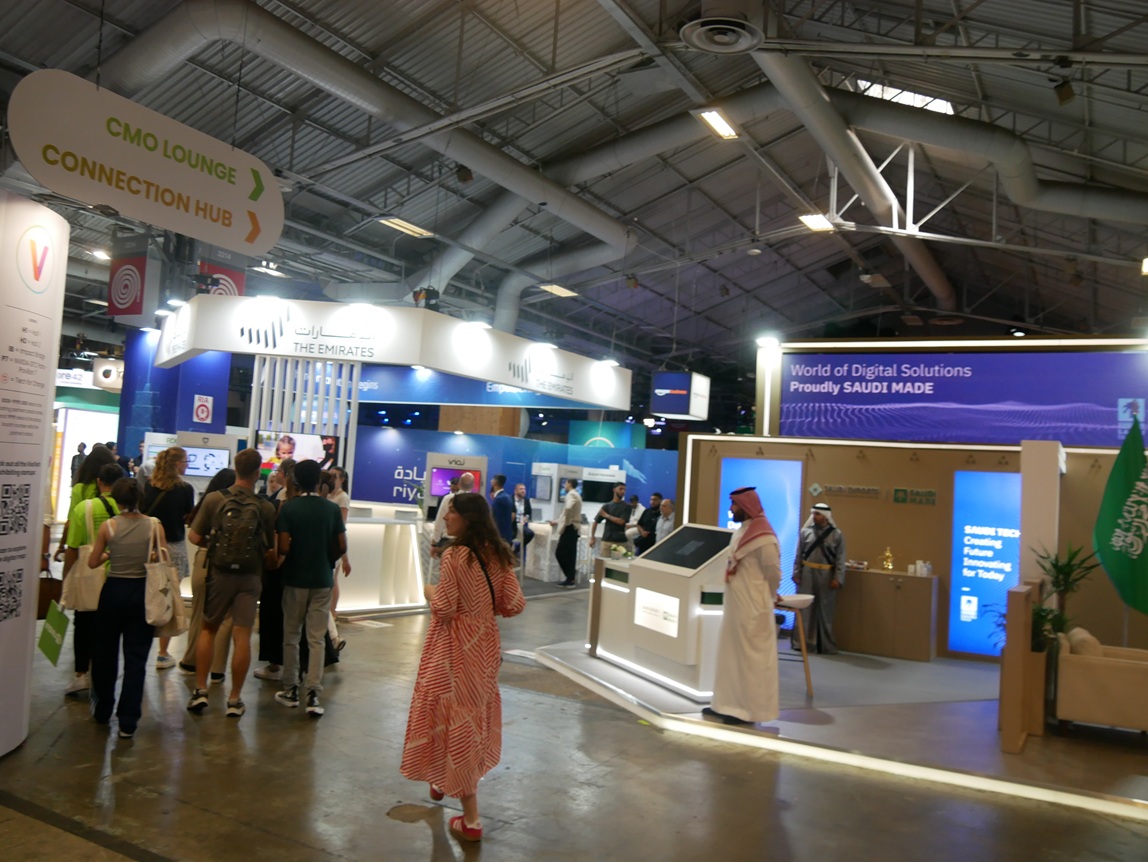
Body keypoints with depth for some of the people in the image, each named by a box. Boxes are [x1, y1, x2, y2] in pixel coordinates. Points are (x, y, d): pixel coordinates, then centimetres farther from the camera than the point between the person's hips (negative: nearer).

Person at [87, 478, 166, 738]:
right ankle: (128, 722, 3)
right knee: (136, 658, 4)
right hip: (142, 592, 0)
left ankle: (102, 710, 35)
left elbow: (93, 562, 1)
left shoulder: (108, 526, -8)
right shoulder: (155, 526, -9)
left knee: (105, 652, 20)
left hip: (113, 591, 1)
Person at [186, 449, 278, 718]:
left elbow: (195, 537, -6)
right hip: (250, 576, -1)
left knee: (208, 629, 19)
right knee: (242, 636, 3)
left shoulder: (214, 499, -8)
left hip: (219, 573, 1)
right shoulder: (266, 507, -8)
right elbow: (272, 551, -3)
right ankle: (235, 699, 11)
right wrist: (267, 563, 18)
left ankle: (200, 690, 16)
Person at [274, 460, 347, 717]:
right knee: (316, 639, 4)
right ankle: (313, 693, -3)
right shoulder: (332, 508, -2)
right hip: (322, 580, 1)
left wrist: (282, 561, 7)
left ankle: (290, 690, 21)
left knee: (291, 636, 13)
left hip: (295, 579, -1)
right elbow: (342, 546, -1)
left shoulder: (288, 508, -9)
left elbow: (284, 546, -13)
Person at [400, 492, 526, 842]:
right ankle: (445, 780, 46)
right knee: (475, 714, 22)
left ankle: (471, 819, 9)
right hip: (485, 642, 7)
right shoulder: (497, 554, 0)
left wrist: (430, 591, 0)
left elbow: (444, 610, -20)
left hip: (456, 647, -7)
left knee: (456, 718, 3)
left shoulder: (454, 555, -20)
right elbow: (513, 604, 0)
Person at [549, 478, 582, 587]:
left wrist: (565, 523, -19)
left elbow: (568, 508, -31)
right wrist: (557, 522, 26)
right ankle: (571, 578, 8)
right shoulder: (576, 495, 20)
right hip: (574, 528, 10)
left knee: (560, 553, -7)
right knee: (570, 554, 9)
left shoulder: (571, 494, -11)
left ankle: (570, 578, -6)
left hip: (569, 527, -10)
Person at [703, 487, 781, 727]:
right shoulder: (741, 531, 10)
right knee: (731, 654, 14)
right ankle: (729, 704, 23)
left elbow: (773, 574, -12)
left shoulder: (763, 538, -18)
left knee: (750, 657, -1)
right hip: (736, 605, 9)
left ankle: (750, 709, 8)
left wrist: (763, 599, 3)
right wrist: (735, 595, 13)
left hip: (753, 608, -9)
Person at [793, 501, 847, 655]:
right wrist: (796, 573, 0)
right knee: (805, 609, 3)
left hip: (826, 576, -1)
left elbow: (840, 559, -1)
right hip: (807, 575, 1)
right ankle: (804, 642, 12)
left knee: (826, 610, 5)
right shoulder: (805, 532, 3)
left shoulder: (836, 535, 0)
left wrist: (838, 579, -9)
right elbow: (798, 555, 6)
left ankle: (827, 645, 14)